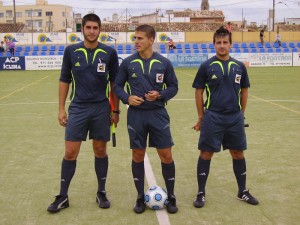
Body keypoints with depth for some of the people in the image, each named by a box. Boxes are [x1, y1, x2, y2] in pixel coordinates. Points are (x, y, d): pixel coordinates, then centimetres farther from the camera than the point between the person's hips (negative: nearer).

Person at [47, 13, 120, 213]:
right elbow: (64, 81, 6)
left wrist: (116, 110, 3)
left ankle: (101, 193, 25)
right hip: (77, 108, 0)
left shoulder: (109, 53, -1)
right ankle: (63, 196, 14)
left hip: (101, 109, 0)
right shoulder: (71, 51, 0)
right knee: (70, 153, 1)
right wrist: (61, 109, 2)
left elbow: (114, 83, 5)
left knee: (100, 151, 9)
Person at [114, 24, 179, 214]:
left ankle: (171, 197, 19)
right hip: (136, 115, 1)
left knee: (166, 156, 1)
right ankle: (141, 197, 23)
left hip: (158, 114, 0)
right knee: (138, 156, 8)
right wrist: (127, 98, -12)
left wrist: (160, 95, -13)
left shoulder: (164, 63, -2)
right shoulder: (128, 63, 0)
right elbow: (117, 86, 7)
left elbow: (173, 87, 5)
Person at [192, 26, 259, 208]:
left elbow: (244, 90, 14)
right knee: (206, 154, 1)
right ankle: (201, 193, 14)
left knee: (238, 153, 11)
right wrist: (201, 117, 0)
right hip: (212, 117, -3)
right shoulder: (206, 66, -3)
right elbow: (199, 91, 2)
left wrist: (241, 113, 10)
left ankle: (243, 191, 27)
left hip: (235, 118, 3)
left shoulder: (239, 66, 5)